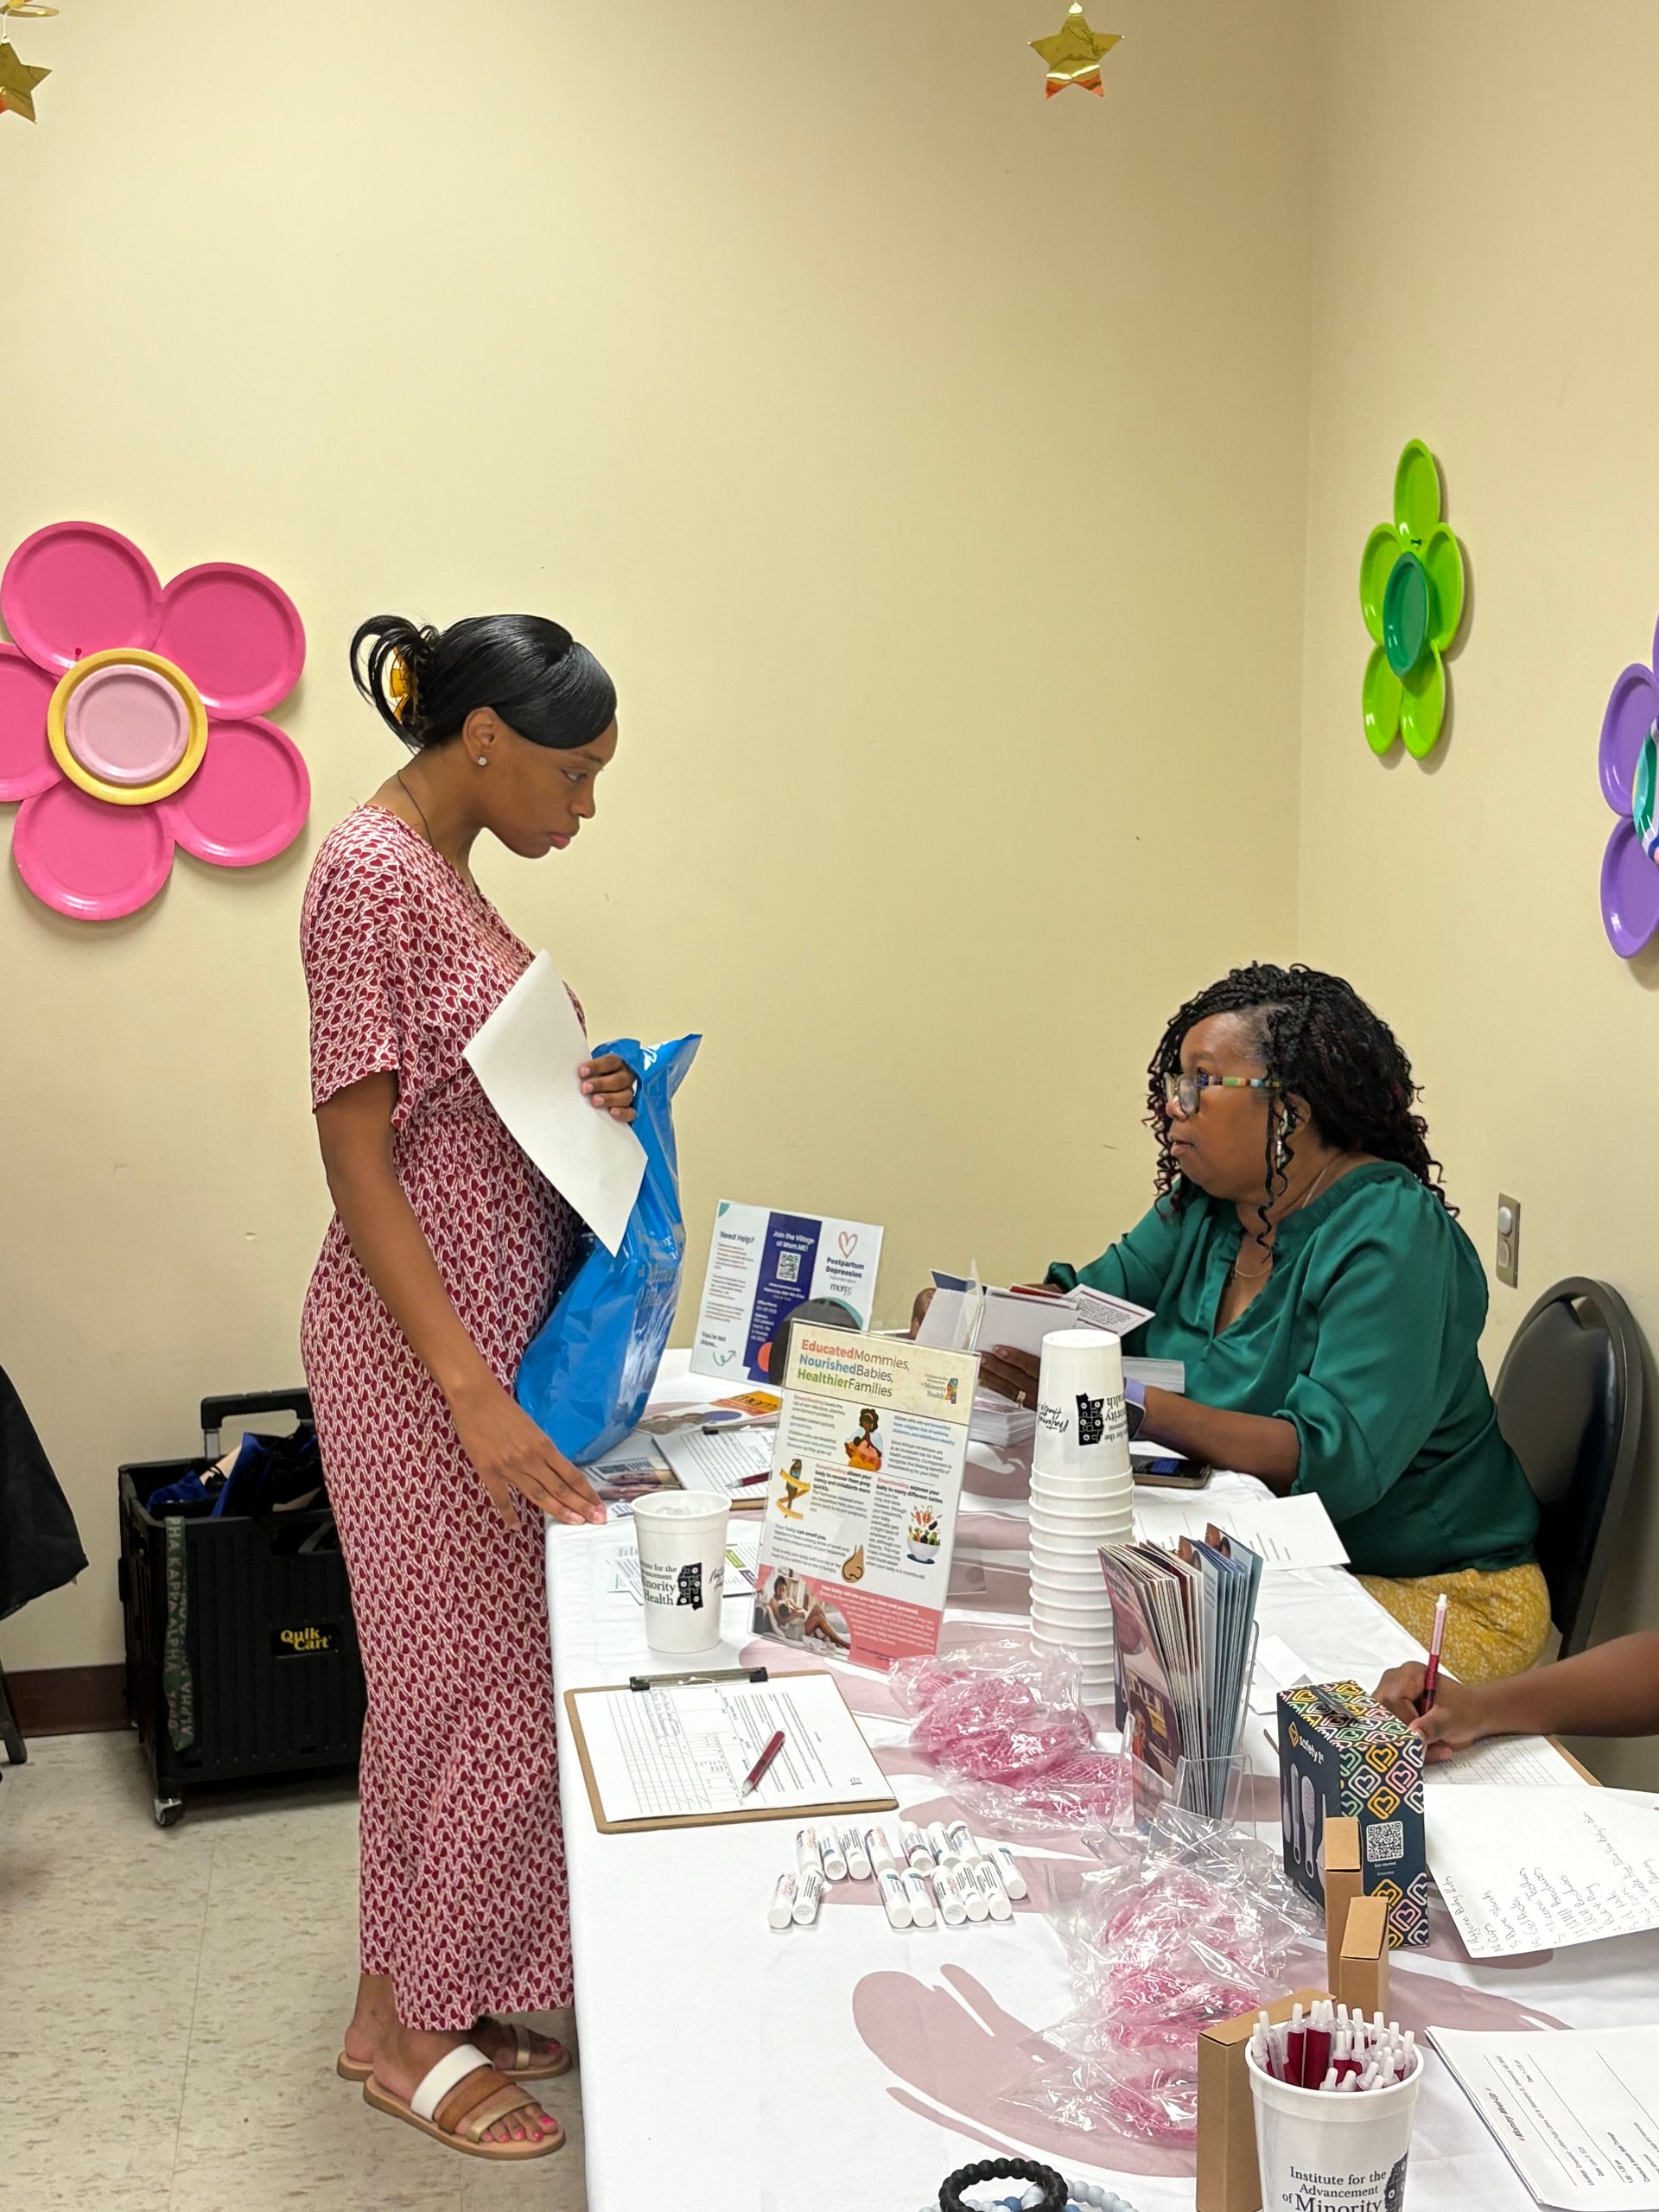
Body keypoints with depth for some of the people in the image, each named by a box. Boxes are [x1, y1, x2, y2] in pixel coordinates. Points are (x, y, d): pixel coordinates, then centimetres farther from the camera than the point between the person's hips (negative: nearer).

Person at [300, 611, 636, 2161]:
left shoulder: (445, 871, 11)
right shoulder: (369, 871, -18)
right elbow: (358, 1156, -21)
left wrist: (578, 1102, 2)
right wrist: (475, 1395, -26)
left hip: (495, 1321, 9)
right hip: (418, 1337, -9)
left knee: (484, 1665, 15)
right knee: (462, 1671, 1)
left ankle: (444, 1991, 29)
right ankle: (401, 2031, 19)